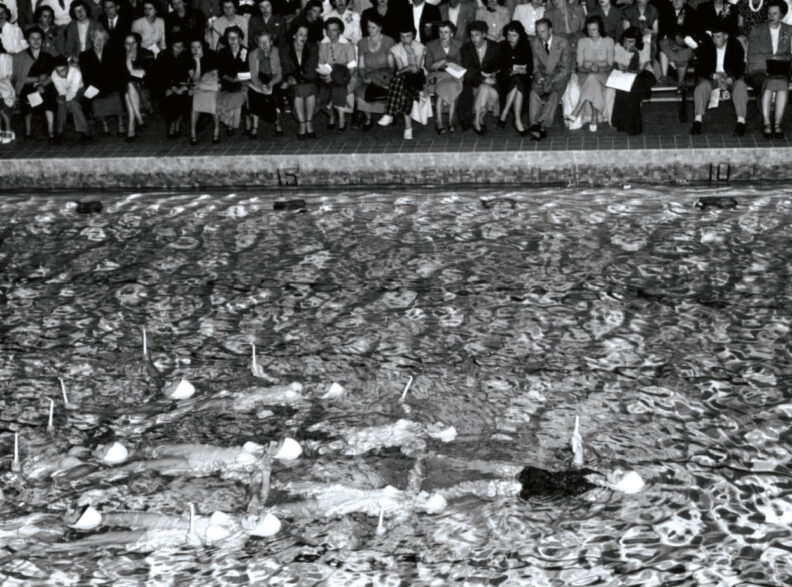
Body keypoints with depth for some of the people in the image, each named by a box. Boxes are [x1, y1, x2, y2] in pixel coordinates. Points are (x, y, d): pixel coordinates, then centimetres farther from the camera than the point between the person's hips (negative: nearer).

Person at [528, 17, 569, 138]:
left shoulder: (562, 43, -5)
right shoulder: (535, 44, 4)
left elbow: (565, 68, -6)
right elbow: (535, 67, 8)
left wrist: (552, 80, -22)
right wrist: (539, 78, -14)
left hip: (559, 76, -2)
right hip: (542, 76, 2)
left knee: (554, 93, -34)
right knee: (534, 91, -31)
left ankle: (542, 126, -38)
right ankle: (535, 125, -36)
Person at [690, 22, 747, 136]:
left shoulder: (736, 45, -1)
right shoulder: (705, 46, 0)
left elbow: (741, 67, -9)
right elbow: (700, 68, -7)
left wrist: (731, 78, -30)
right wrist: (713, 75, -26)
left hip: (731, 77, 0)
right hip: (711, 77, 0)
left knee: (740, 85, -32)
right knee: (702, 86, -33)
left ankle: (741, 122, -38)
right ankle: (698, 120, -39)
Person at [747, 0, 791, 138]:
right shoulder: (757, 30, 12)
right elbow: (752, 57, 3)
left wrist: (780, 59, -9)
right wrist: (769, 59, -11)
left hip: (780, 71, 1)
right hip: (759, 70, -1)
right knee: (768, 85, -36)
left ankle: (777, 124, -33)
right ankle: (766, 124, -36)